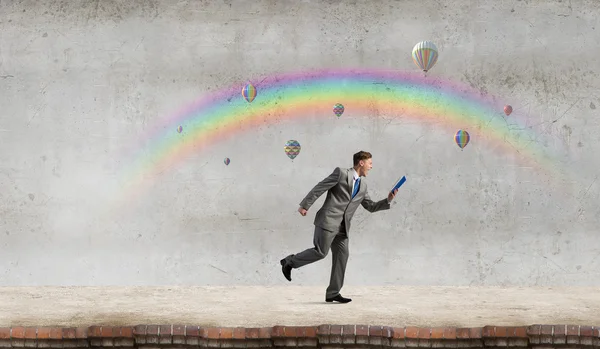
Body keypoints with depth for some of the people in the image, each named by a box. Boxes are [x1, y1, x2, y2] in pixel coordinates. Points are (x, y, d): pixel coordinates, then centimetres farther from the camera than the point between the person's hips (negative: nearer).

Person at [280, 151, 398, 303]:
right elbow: (319, 188, -6)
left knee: (341, 257, 3)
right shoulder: (341, 173, -4)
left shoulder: (362, 186, 18)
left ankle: (333, 293, 8)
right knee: (320, 252, -13)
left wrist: (388, 200, 7)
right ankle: (290, 262, 6)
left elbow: (371, 206, 22)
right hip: (328, 220, -7)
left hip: (342, 227, 8)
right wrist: (305, 205, -10)